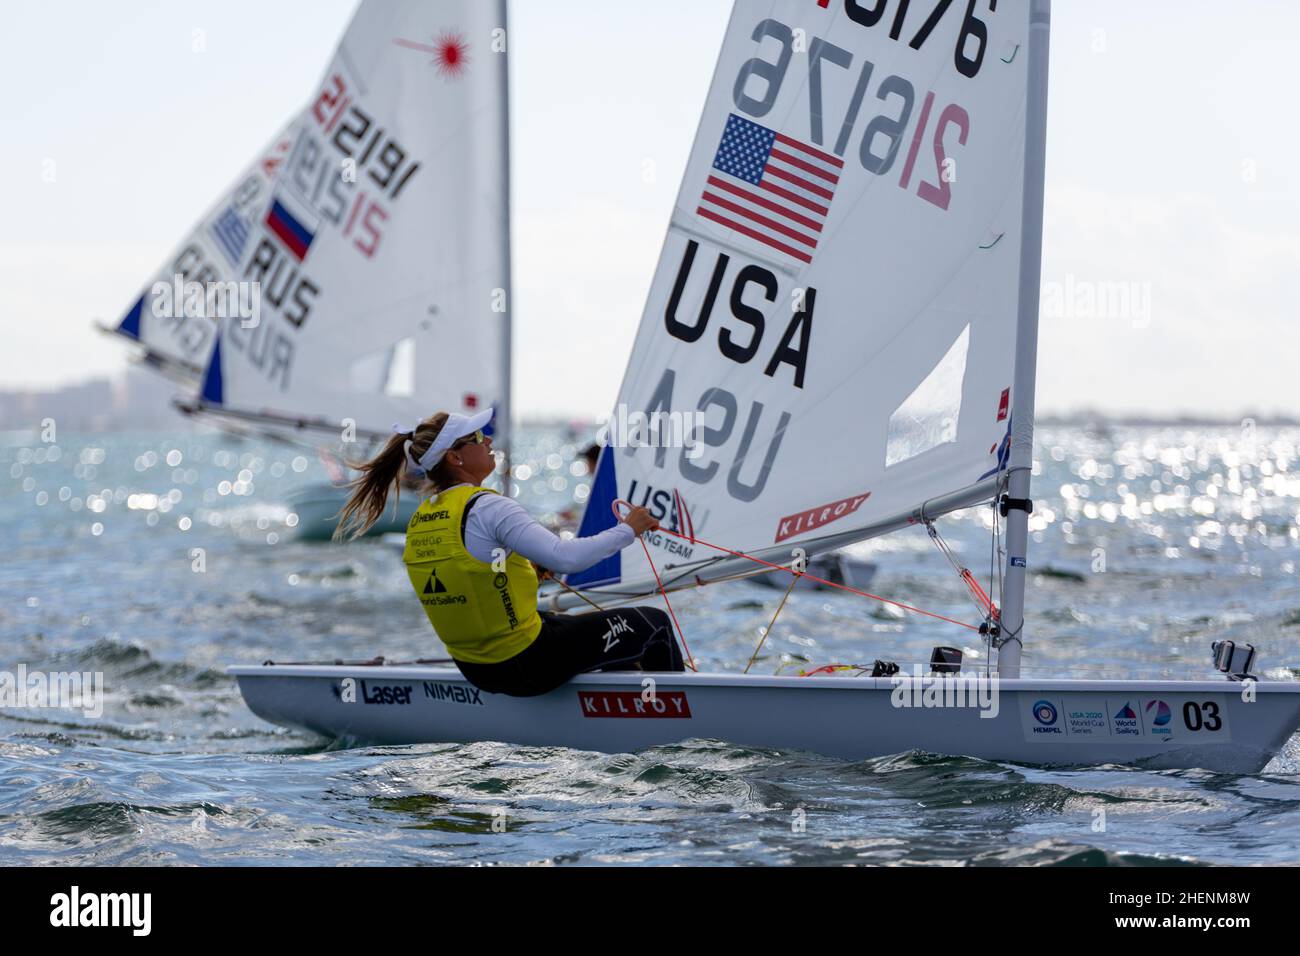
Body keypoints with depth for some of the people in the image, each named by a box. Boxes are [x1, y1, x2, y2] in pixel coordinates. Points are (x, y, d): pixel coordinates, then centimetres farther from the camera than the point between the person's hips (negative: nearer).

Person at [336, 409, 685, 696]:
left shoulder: (419, 522, 4)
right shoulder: (486, 508, -21)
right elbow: (566, 558, -29)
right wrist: (626, 530, -16)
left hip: (476, 670, 9)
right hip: (527, 666, -9)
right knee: (654, 623, 10)